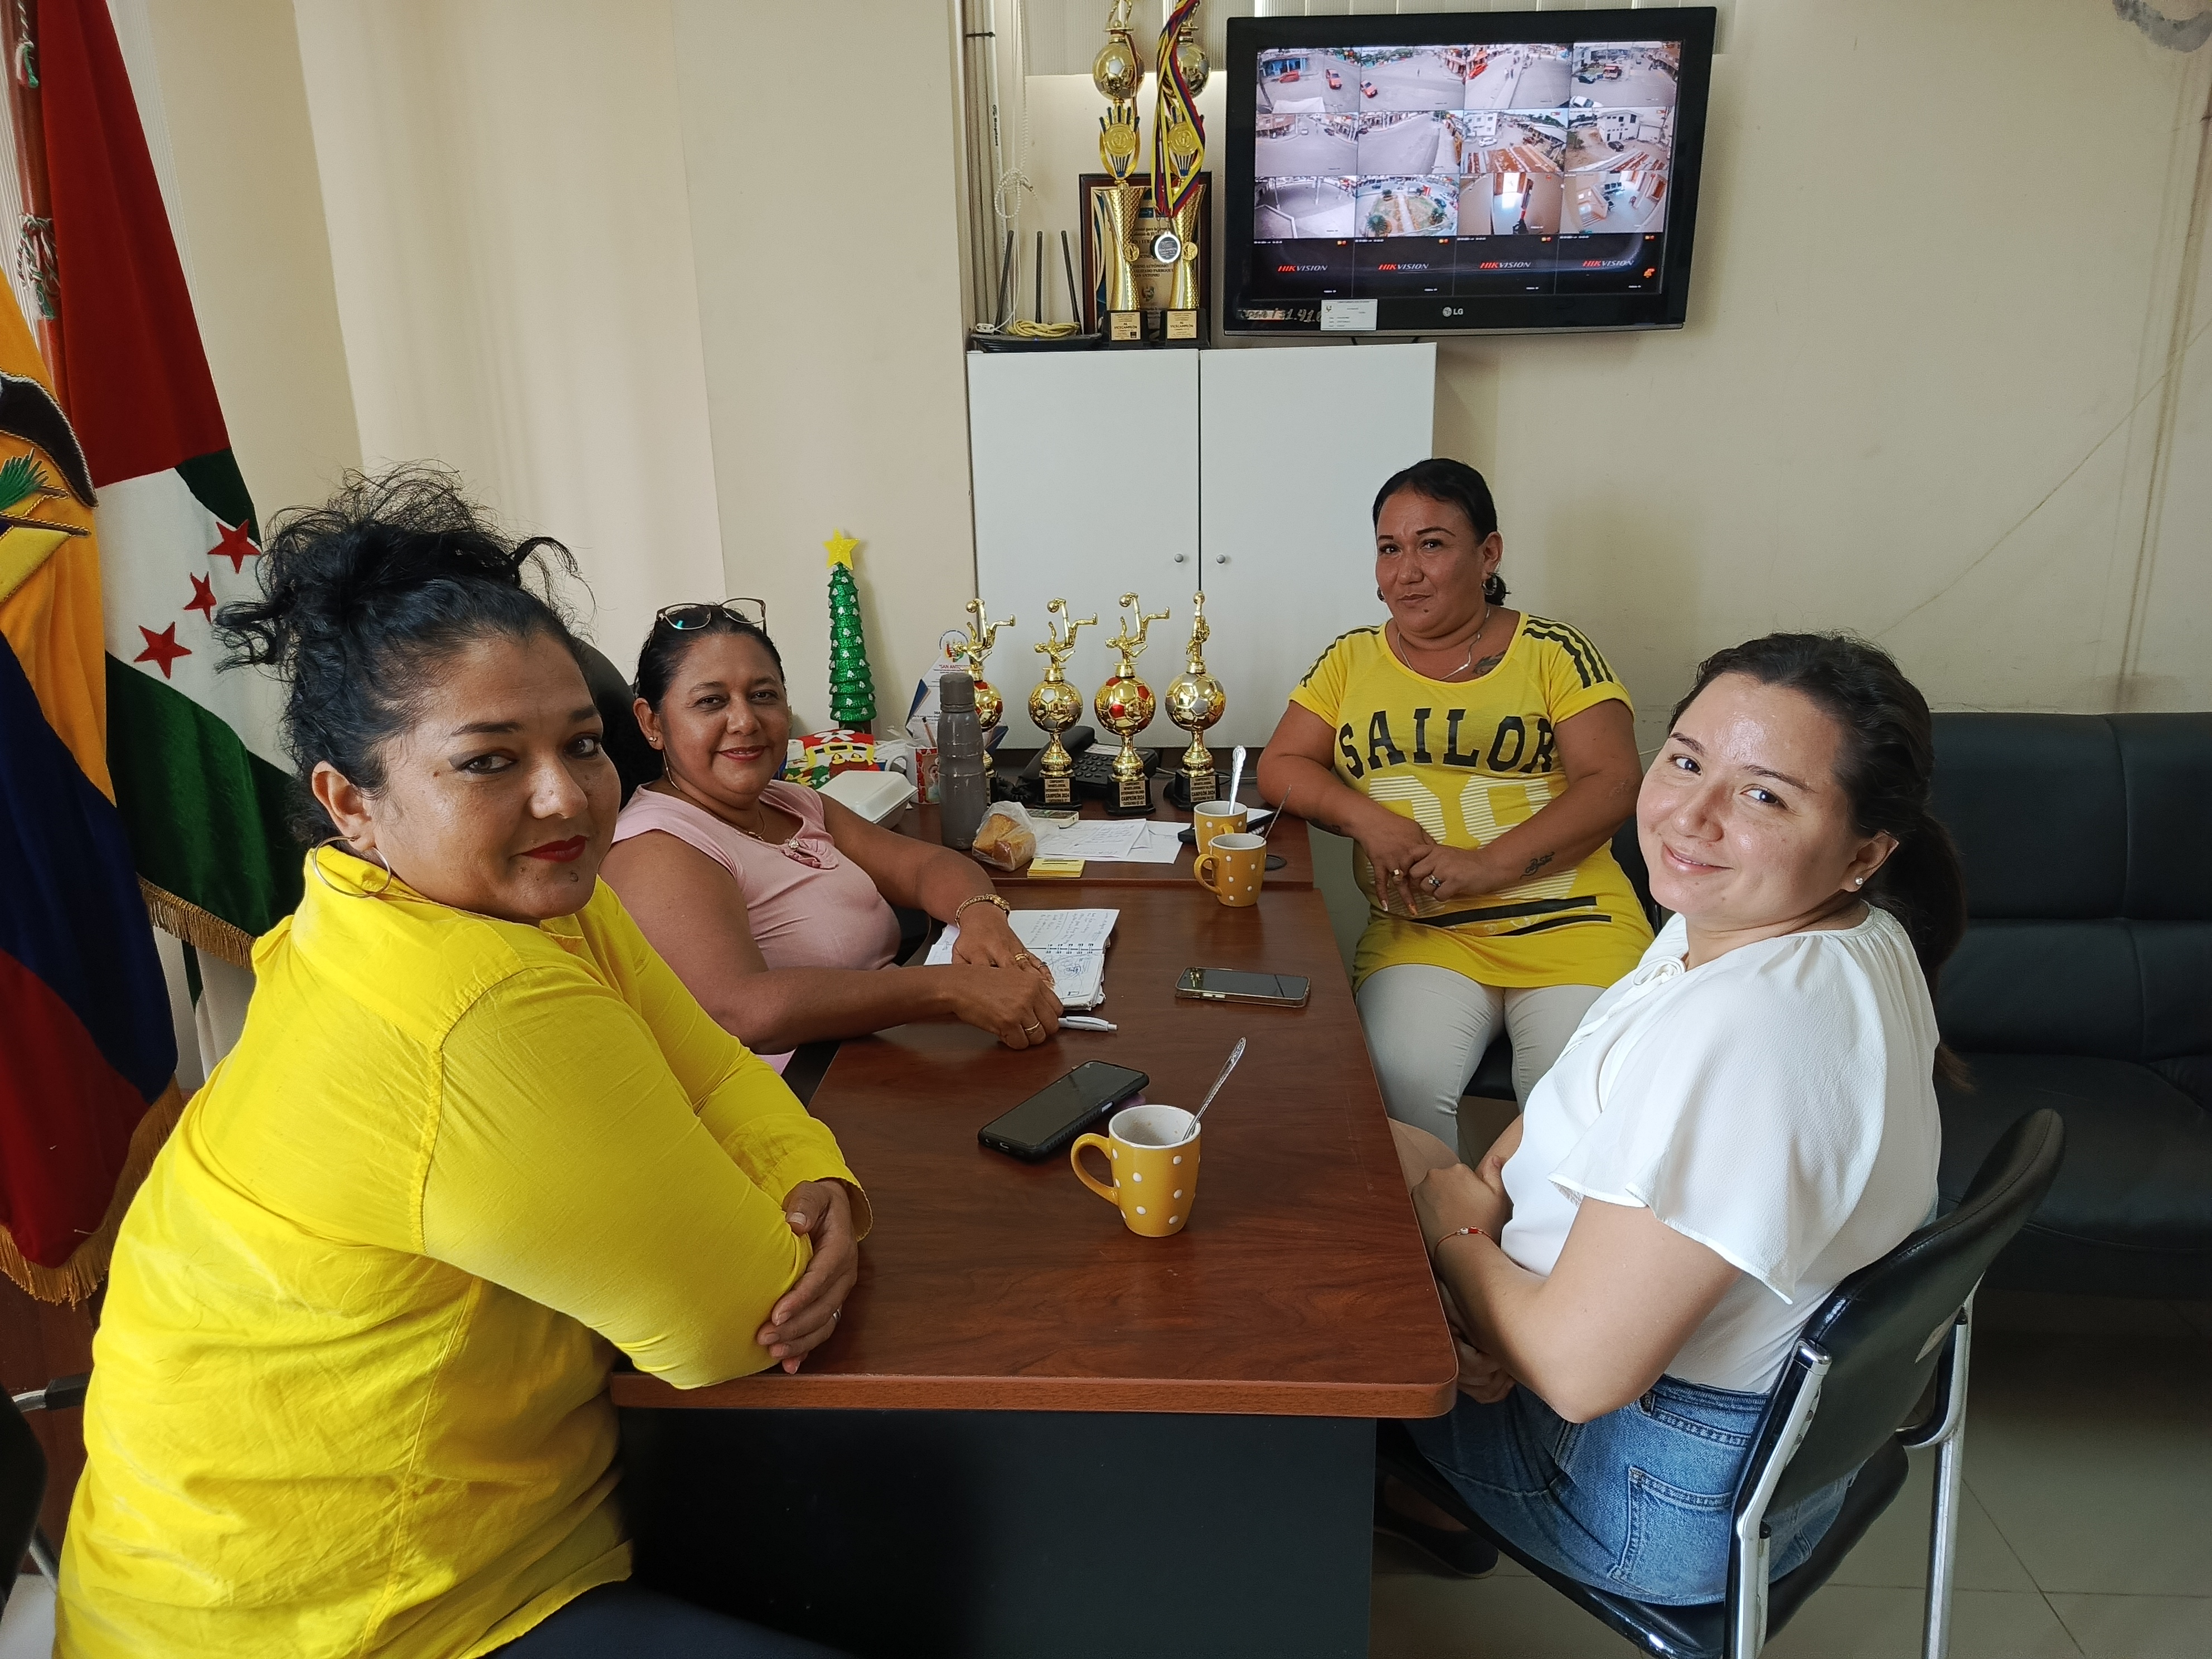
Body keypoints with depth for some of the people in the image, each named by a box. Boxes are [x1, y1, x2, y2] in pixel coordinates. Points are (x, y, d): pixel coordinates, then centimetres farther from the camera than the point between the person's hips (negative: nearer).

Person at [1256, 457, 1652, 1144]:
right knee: (1403, 1086, -26)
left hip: (1570, 923, -1)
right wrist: (1368, 820, -9)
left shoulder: (1554, 651, 6)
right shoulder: (1352, 659, 15)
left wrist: (1485, 866, -16)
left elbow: (1612, 782, -3)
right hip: (1418, 932, 2)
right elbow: (1280, 767, 12)